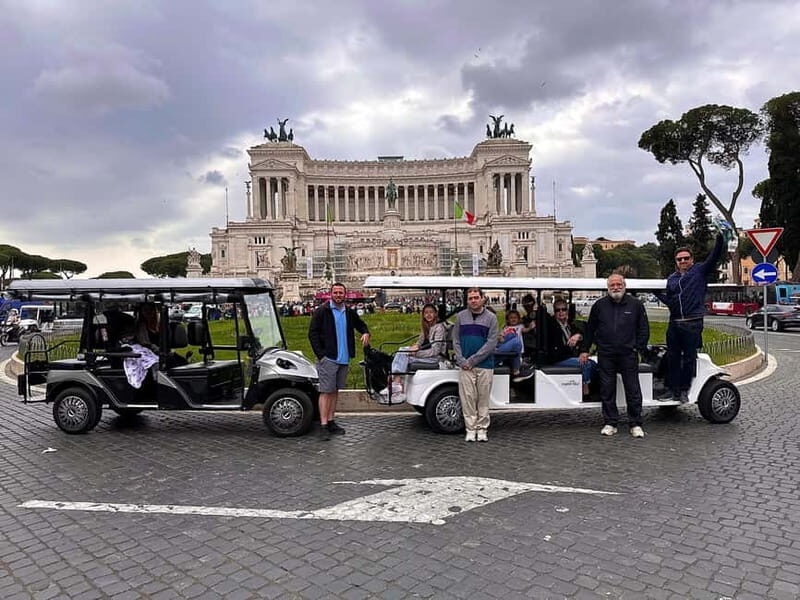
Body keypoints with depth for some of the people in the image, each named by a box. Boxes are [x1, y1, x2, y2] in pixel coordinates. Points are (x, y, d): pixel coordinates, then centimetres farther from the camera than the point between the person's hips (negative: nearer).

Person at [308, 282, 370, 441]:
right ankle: (323, 426, -3)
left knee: (335, 391, 12)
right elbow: (312, 334, -6)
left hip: (344, 359, 5)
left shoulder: (350, 313, 11)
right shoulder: (321, 312, -4)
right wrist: (320, 355, -13)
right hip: (327, 359, -5)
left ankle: (331, 422, 19)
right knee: (326, 392, -6)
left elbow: (361, 324, 28)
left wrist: (365, 332, 4)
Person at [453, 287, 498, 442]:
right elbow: (456, 340, 8)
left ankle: (482, 429, 14)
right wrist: (462, 360, -6)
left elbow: (491, 343, -5)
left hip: (485, 365, -1)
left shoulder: (491, 317, 1)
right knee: (467, 398, 2)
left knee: (483, 399, 4)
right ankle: (470, 429, 11)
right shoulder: (460, 316, 8)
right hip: (465, 366, 1)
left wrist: (472, 360, -10)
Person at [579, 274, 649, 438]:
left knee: (633, 390, 2)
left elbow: (644, 329, 10)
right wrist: (584, 350, 10)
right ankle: (610, 423, 15)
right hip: (605, 355, 1)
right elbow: (590, 329, 12)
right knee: (607, 391, 5)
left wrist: (639, 348, 2)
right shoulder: (599, 305, 6)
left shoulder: (635, 305, 4)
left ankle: (635, 424, 13)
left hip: (628, 355, -1)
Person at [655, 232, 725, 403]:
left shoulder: (700, 271, 4)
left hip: (693, 324, -5)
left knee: (689, 357, 2)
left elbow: (714, 257, -10)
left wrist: (720, 241, -23)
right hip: (674, 324, 5)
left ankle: (684, 390, 12)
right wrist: (658, 294, 4)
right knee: (672, 357, 8)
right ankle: (673, 390, 16)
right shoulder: (671, 279, 16)